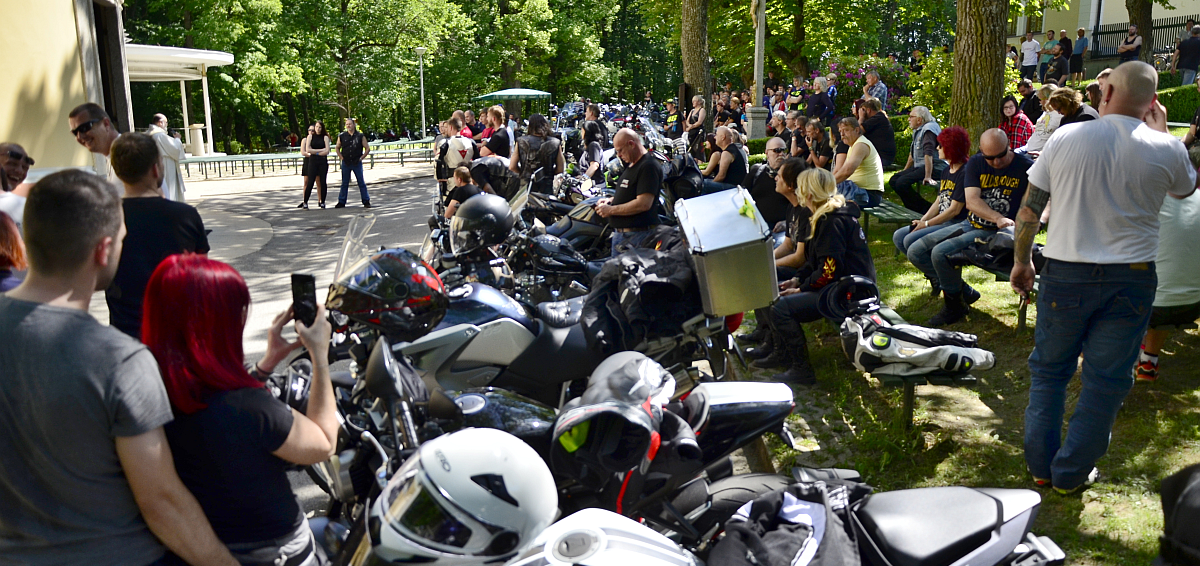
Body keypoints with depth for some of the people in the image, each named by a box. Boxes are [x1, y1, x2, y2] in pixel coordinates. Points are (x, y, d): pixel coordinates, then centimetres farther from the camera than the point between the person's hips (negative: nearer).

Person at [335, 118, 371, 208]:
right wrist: (341, 157, 5)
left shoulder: (360, 136, -1)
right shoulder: (342, 136, 5)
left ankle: (366, 201, 7)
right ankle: (341, 202, 11)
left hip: (357, 163, -2)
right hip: (346, 163, 2)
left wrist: (361, 158, -2)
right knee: (344, 183, 7)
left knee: (361, 183, 1)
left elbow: (367, 148, 4)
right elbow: (337, 148, 17)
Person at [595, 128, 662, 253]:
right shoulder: (631, 165, 18)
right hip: (619, 233, 10)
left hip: (636, 237, -10)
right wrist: (610, 200, 9)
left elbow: (644, 203, -24)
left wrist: (611, 210, -18)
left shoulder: (648, 166, -16)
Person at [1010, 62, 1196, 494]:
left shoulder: (1066, 138, -5)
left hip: (1064, 275, 0)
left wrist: (1021, 261, 12)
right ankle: (1072, 474, 18)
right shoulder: (1165, 150, -5)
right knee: (1106, 381, 10)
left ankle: (1040, 466, 22)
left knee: (1048, 370, 14)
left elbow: (1029, 209, -1)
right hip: (1130, 280, 0)